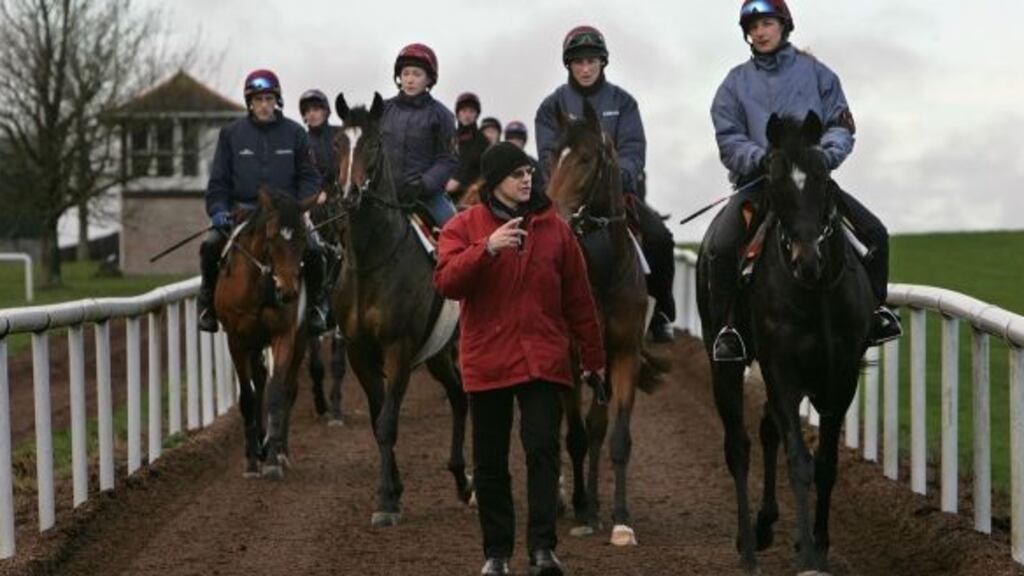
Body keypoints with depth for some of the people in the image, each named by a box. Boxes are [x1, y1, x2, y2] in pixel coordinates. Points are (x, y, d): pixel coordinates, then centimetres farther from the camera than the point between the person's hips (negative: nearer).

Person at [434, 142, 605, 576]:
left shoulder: (554, 227, 6)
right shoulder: (464, 227, 1)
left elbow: (578, 296, 9)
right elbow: (446, 282, -14)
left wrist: (593, 355, 12)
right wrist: (488, 248, -27)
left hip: (543, 359, 0)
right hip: (487, 360, 0)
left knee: (543, 449, -11)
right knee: (489, 461, 7)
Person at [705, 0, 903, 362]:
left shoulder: (815, 73, 10)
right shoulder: (736, 83, 8)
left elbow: (841, 125, 5)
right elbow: (729, 140, 0)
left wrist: (829, 153, -17)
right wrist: (761, 158, -20)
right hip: (756, 180, -1)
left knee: (874, 233, -10)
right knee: (722, 245, -27)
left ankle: (875, 308, 11)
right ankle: (726, 326, -10)